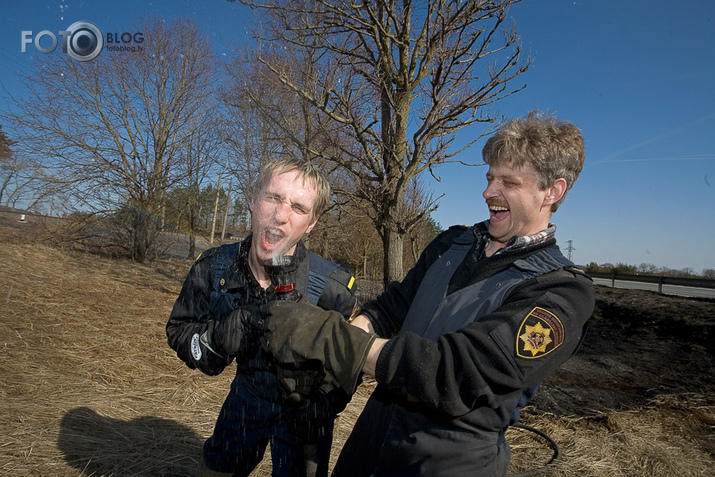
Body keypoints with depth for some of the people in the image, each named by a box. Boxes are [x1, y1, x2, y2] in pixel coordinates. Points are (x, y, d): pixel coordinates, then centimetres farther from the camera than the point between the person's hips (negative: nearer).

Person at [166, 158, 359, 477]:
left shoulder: (333, 288, -29)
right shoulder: (212, 268, -20)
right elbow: (179, 329, -7)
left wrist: (325, 405, -20)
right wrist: (215, 338, -27)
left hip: (304, 406, -3)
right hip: (247, 394, 4)